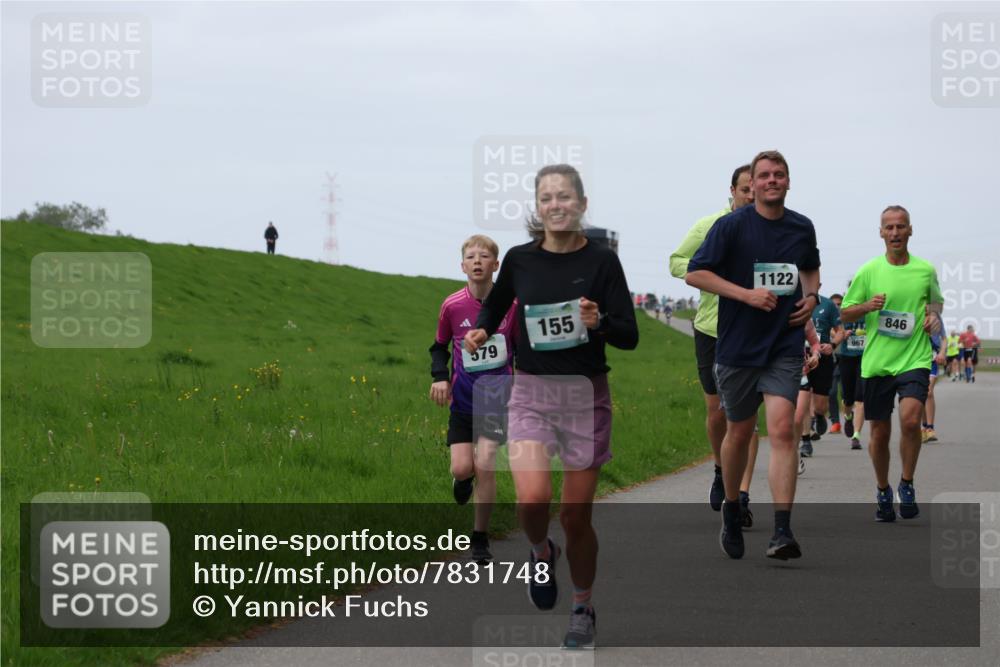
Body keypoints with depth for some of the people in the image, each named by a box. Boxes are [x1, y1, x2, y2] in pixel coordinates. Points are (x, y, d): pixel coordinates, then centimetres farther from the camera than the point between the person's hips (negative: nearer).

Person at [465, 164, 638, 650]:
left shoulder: (601, 261, -5)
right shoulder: (520, 259, 2)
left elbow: (630, 337, -5)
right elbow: (495, 304, 21)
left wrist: (599, 322, -25)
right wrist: (481, 332, 1)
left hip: (586, 394, -1)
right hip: (530, 392, 1)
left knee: (576, 516, 4)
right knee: (532, 498, -21)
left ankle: (584, 610, 26)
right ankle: (541, 553, 14)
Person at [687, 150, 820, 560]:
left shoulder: (803, 228, 7)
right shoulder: (732, 225, -6)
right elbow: (695, 273, -9)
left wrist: (811, 296, 6)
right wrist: (746, 293, -17)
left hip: (785, 346, 1)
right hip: (737, 346, -1)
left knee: (782, 430, -15)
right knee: (739, 433, 11)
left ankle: (782, 532, -20)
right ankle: (731, 514, 35)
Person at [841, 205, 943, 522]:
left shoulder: (926, 271, 5)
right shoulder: (868, 271, 2)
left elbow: (936, 302, 23)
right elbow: (845, 314, 7)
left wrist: (934, 315, 1)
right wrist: (868, 306, -12)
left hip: (914, 359, -1)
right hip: (876, 362, 1)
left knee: (910, 419, -22)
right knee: (879, 432, 7)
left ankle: (907, 485, -1)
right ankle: (883, 491, 28)